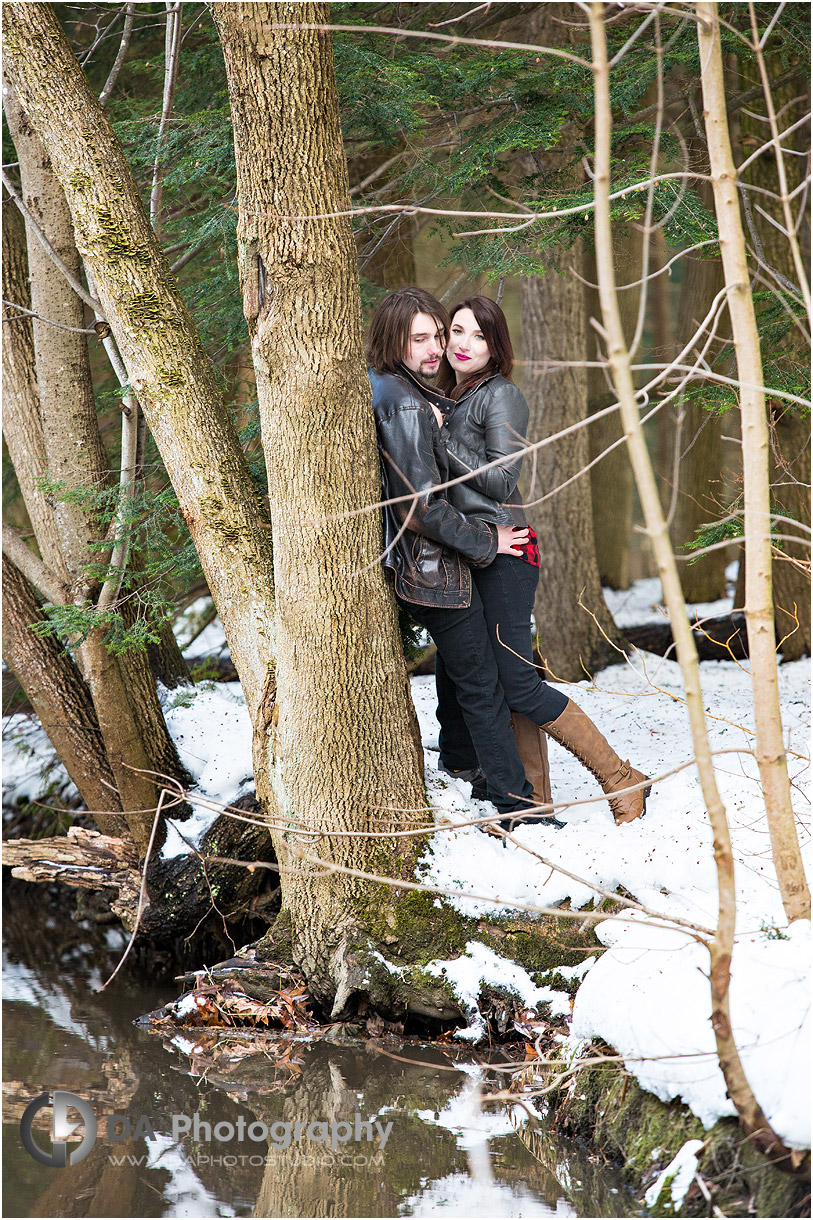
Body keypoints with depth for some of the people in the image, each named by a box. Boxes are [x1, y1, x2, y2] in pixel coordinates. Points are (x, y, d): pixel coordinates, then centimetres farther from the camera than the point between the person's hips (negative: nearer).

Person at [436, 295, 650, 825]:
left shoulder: (501, 396, -7)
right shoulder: (450, 398, 18)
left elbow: (502, 481, -16)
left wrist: (442, 439, -15)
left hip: (502, 554, -9)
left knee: (518, 684, -11)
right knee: (452, 681, 6)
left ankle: (623, 781, -1)